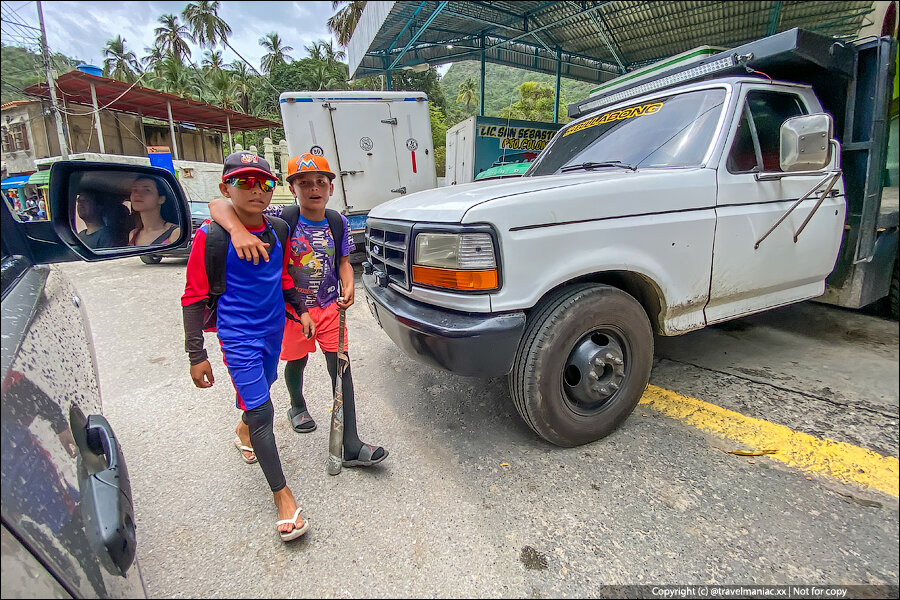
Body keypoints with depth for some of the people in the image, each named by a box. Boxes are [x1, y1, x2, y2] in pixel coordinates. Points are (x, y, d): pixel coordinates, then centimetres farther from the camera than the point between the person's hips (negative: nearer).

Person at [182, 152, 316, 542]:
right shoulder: (210, 237, -14)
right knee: (261, 410, -7)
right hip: (238, 336, -6)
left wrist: (301, 309, 7)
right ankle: (282, 495, 6)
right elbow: (194, 297, -10)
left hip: (273, 329, 6)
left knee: (259, 389, 25)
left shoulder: (277, 231, 2)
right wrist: (196, 355, -10)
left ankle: (244, 430, 58)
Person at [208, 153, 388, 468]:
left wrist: (348, 287, -14)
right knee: (296, 363, 19)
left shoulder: (339, 223, -4)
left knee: (341, 369, -1)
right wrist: (239, 231, -42)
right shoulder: (281, 221, -16)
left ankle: (351, 446, 6)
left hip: (330, 307, 2)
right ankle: (297, 406, 54)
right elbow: (218, 204, -21)